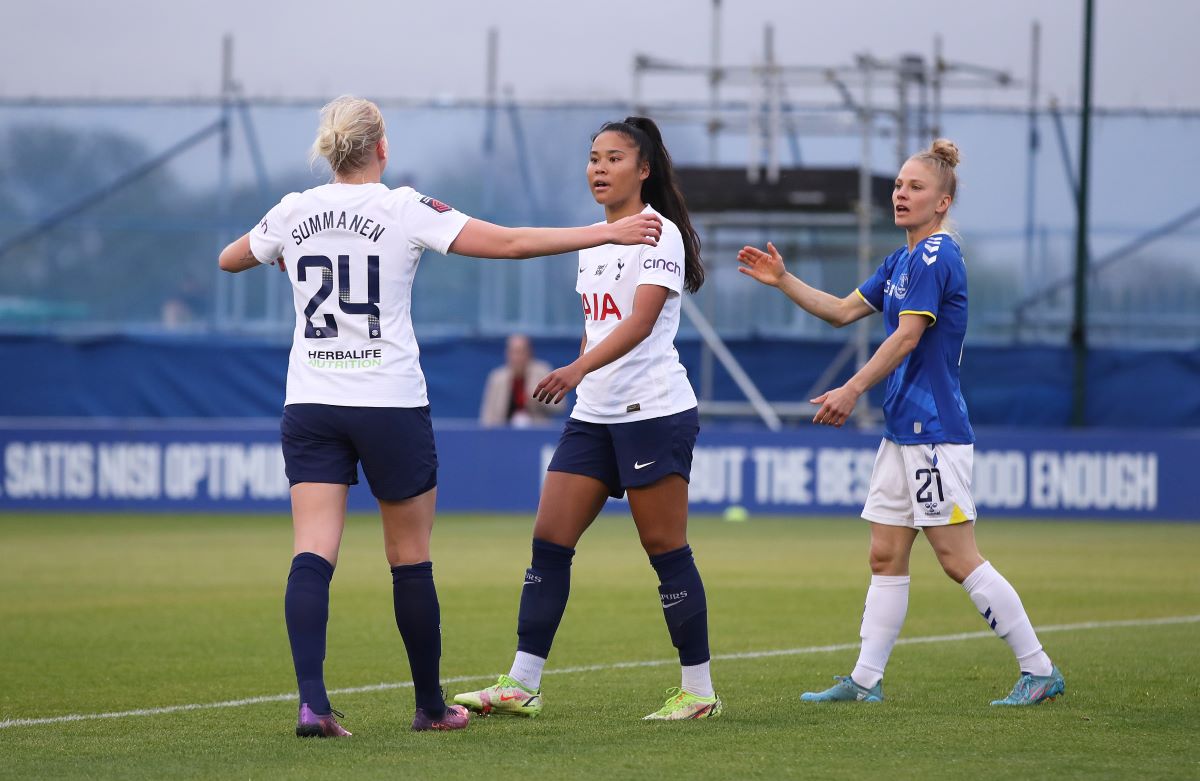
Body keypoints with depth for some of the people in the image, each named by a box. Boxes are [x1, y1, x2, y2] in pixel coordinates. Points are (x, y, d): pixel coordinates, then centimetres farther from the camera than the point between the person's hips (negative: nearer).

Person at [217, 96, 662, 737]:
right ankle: (430, 705, 20)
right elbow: (508, 243, -10)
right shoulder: (405, 209, -6)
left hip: (310, 406, 3)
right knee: (411, 559, 10)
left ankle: (311, 700, -22)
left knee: (312, 556, -6)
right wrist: (608, 233, -6)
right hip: (390, 403, -3)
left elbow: (229, 259, 23)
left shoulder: (293, 213, 5)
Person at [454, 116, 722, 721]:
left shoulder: (660, 234, -9)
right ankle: (521, 686, 1)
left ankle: (698, 690, 5)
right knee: (549, 540, 1)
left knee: (665, 548, -4)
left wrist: (578, 369, -36)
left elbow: (640, 321, -23)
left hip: (654, 410, -8)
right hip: (593, 414, 8)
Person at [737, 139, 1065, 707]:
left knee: (959, 561, -9)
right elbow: (843, 311, 23)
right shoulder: (901, 261, 17)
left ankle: (1039, 671, -5)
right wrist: (782, 281, 14)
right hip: (903, 430, 10)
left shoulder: (935, 256, -13)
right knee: (885, 556, 9)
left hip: (935, 432, -10)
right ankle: (866, 680, 13)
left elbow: (907, 337, -20)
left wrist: (853, 390, -22)